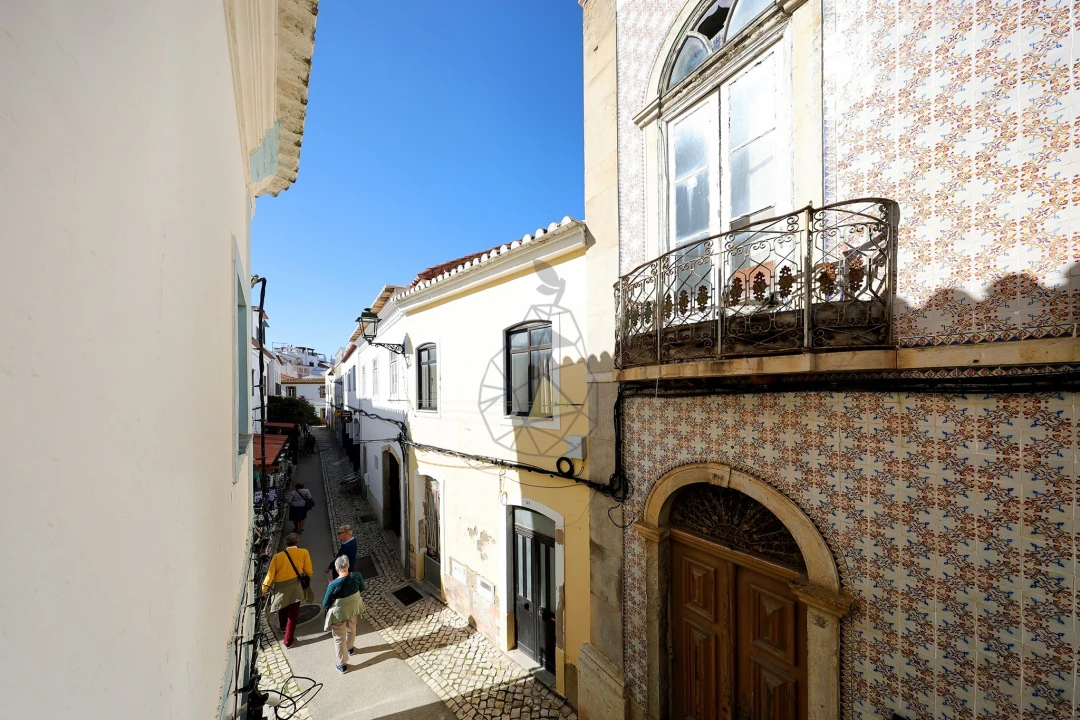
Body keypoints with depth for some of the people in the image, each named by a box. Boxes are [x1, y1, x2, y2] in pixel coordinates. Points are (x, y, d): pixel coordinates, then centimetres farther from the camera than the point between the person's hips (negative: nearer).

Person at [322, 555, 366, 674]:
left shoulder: (333, 585, -31)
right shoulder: (357, 576, -22)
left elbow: (325, 604, -16)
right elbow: (362, 589, -2)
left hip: (339, 612, -4)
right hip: (354, 608, 4)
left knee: (339, 638, 19)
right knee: (351, 629, 31)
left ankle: (342, 665, 34)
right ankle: (350, 648, 57)